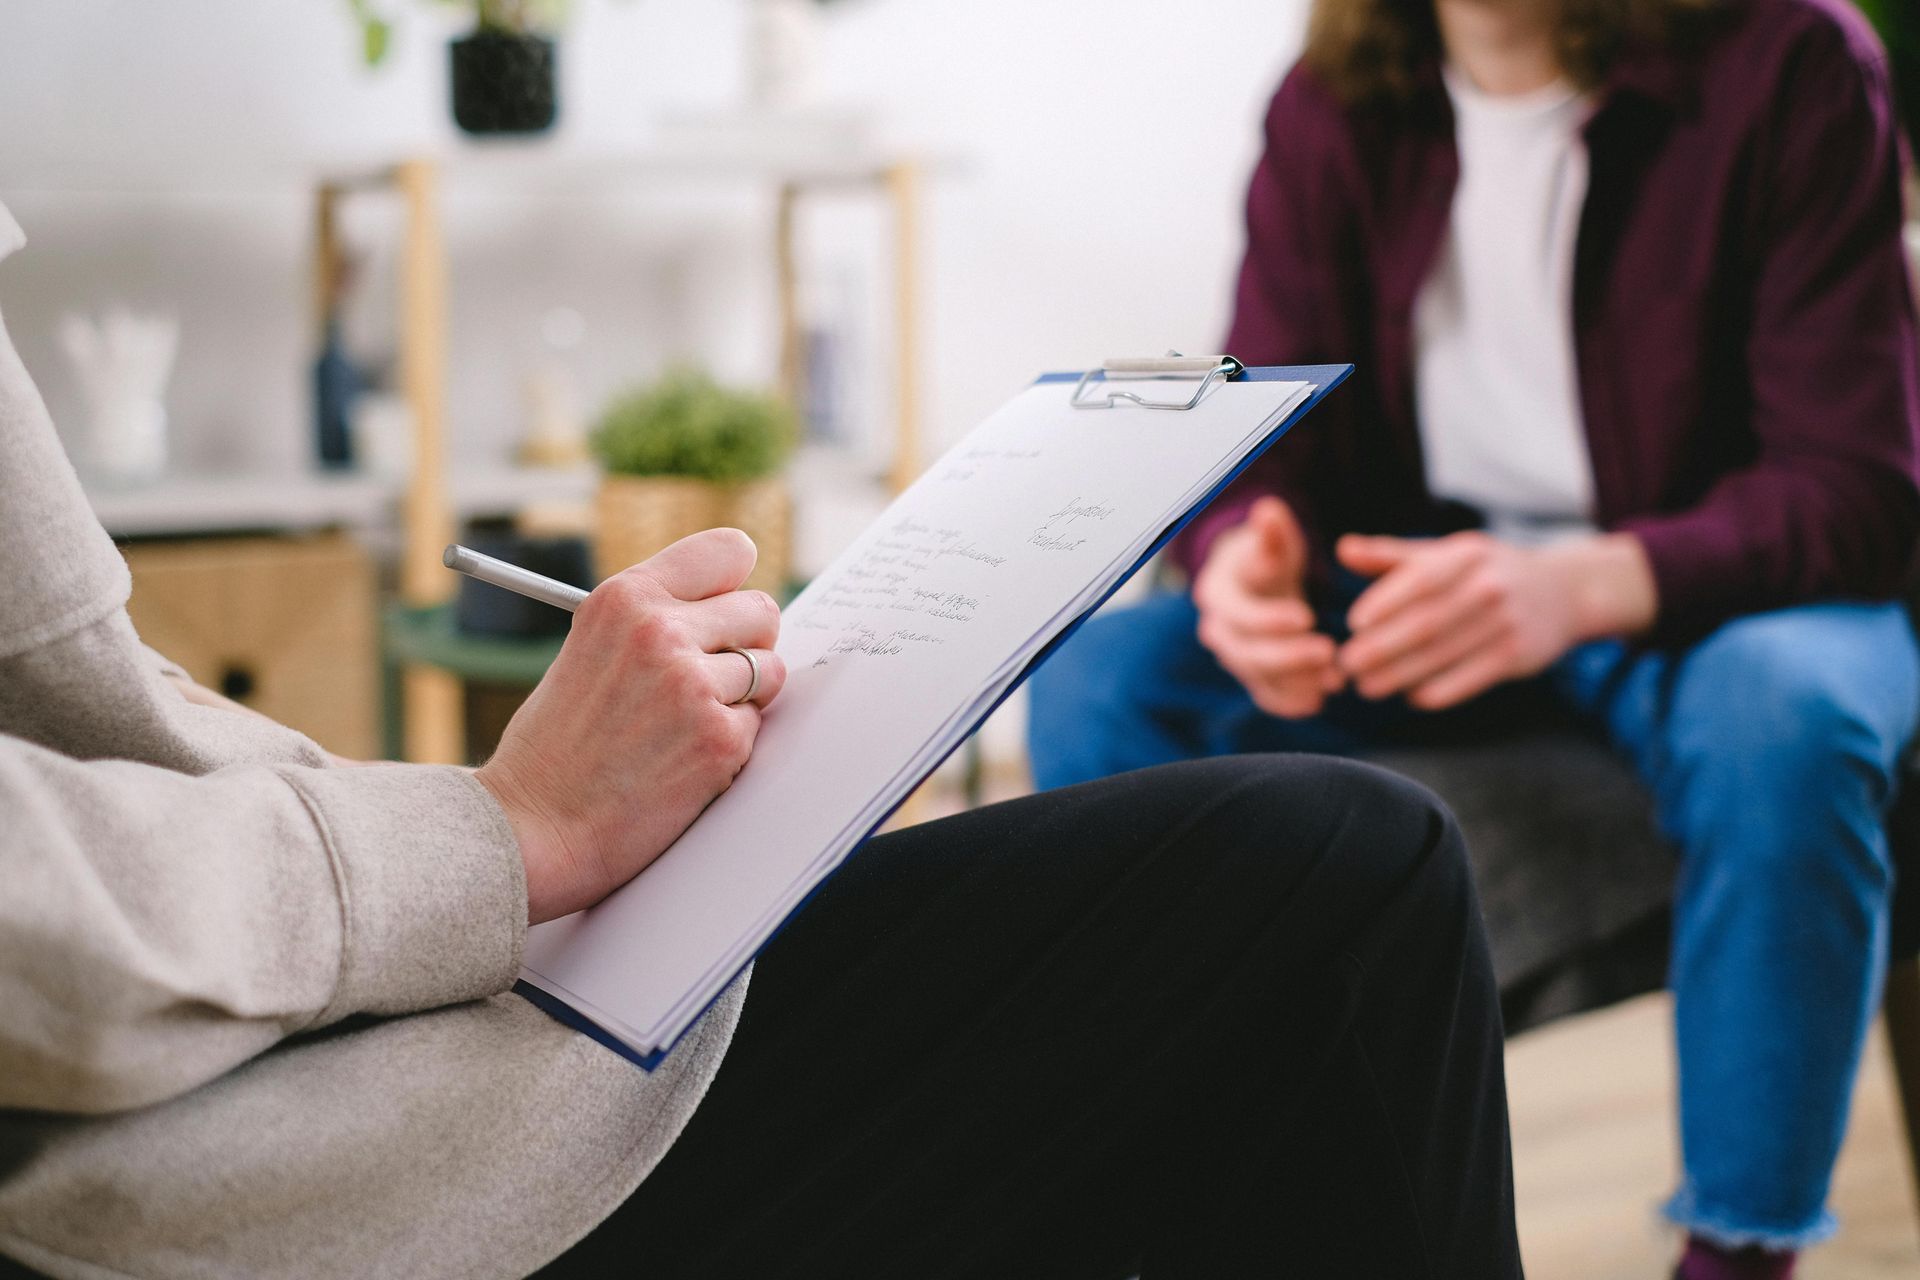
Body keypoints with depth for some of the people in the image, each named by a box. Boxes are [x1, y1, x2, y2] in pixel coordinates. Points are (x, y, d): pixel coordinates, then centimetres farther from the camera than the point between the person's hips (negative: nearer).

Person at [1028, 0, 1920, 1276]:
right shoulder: (1329, 111, -3)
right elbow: (1262, 446, -4)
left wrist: (1581, 585, -39)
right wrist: (1245, 560, -30)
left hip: (1713, 595, -3)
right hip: (1426, 591, 4)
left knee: (1786, 713, -37)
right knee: (1100, 682, -19)